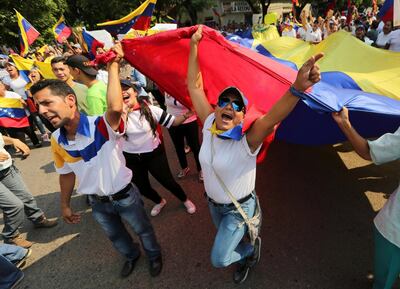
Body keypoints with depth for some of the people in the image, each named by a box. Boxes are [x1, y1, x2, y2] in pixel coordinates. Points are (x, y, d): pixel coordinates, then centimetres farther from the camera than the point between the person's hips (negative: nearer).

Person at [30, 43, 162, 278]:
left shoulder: (102, 126, -30)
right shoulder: (57, 140, -10)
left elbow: (115, 108, -55)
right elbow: (67, 174, 4)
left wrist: (113, 66, -45)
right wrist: (65, 205, 13)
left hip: (125, 195, -5)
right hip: (98, 203, 6)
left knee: (143, 230, 22)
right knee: (115, 235, 30)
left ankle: (154, 255, 55)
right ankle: (132, 255, 62)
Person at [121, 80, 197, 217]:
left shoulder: (150, 109, -13)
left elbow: (172, 121, -10)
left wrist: (185, 115, -28)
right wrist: (124, 110, -28)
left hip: (154, 154, -2)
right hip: (132, 159, 3)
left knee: (168, 181, 8)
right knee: (143, 188, 19)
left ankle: (185, 200, 39)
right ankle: (160, 202, 52)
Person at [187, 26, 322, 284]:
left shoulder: (247, 142, -30)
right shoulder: (209, 126, -18)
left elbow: (272, 118, -50)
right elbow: (195, 86, -17)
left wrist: (298, 88, -66)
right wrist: (194, 45, -18)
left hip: (239, 208, -5)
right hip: (213, 203, 5)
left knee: (219, 259, 9)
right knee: (228, 241, 30)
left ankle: (252, 248, 38)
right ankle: (245, 259, 64)